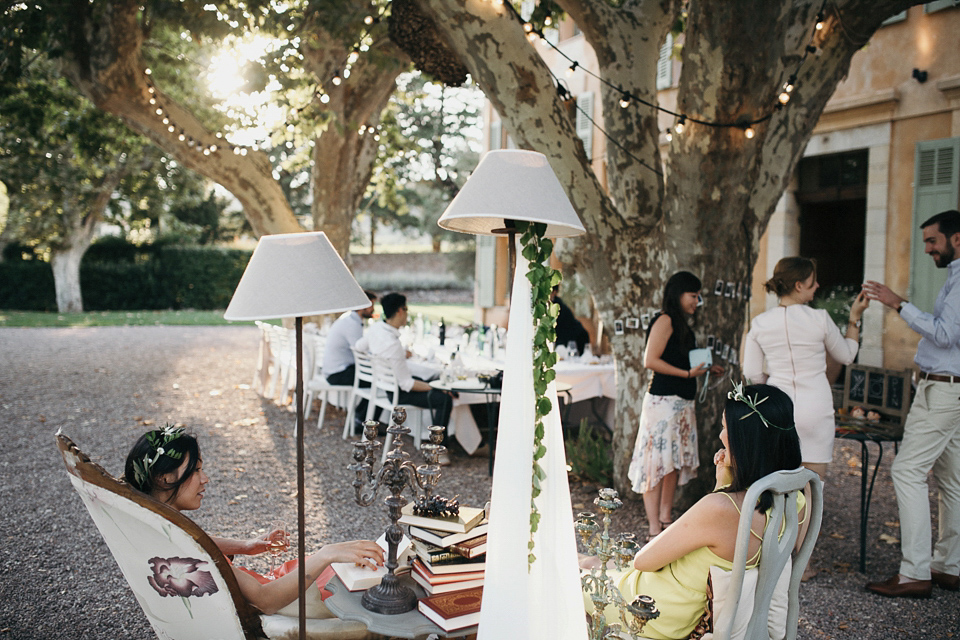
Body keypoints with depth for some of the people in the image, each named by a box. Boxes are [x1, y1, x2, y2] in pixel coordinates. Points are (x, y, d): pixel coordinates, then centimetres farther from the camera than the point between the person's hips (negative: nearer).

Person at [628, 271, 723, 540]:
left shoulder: (681, 324, 16)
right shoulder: (665, 320, -11)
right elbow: (651, 361, -17)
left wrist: (705, 367, 13)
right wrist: (688, 373, -17)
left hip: (682, 402, 10)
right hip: (663, 401, -9)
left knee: (675, 461, 13)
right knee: (657, 461, -5)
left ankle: (666, 517, 24)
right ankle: (654, 527, 0)